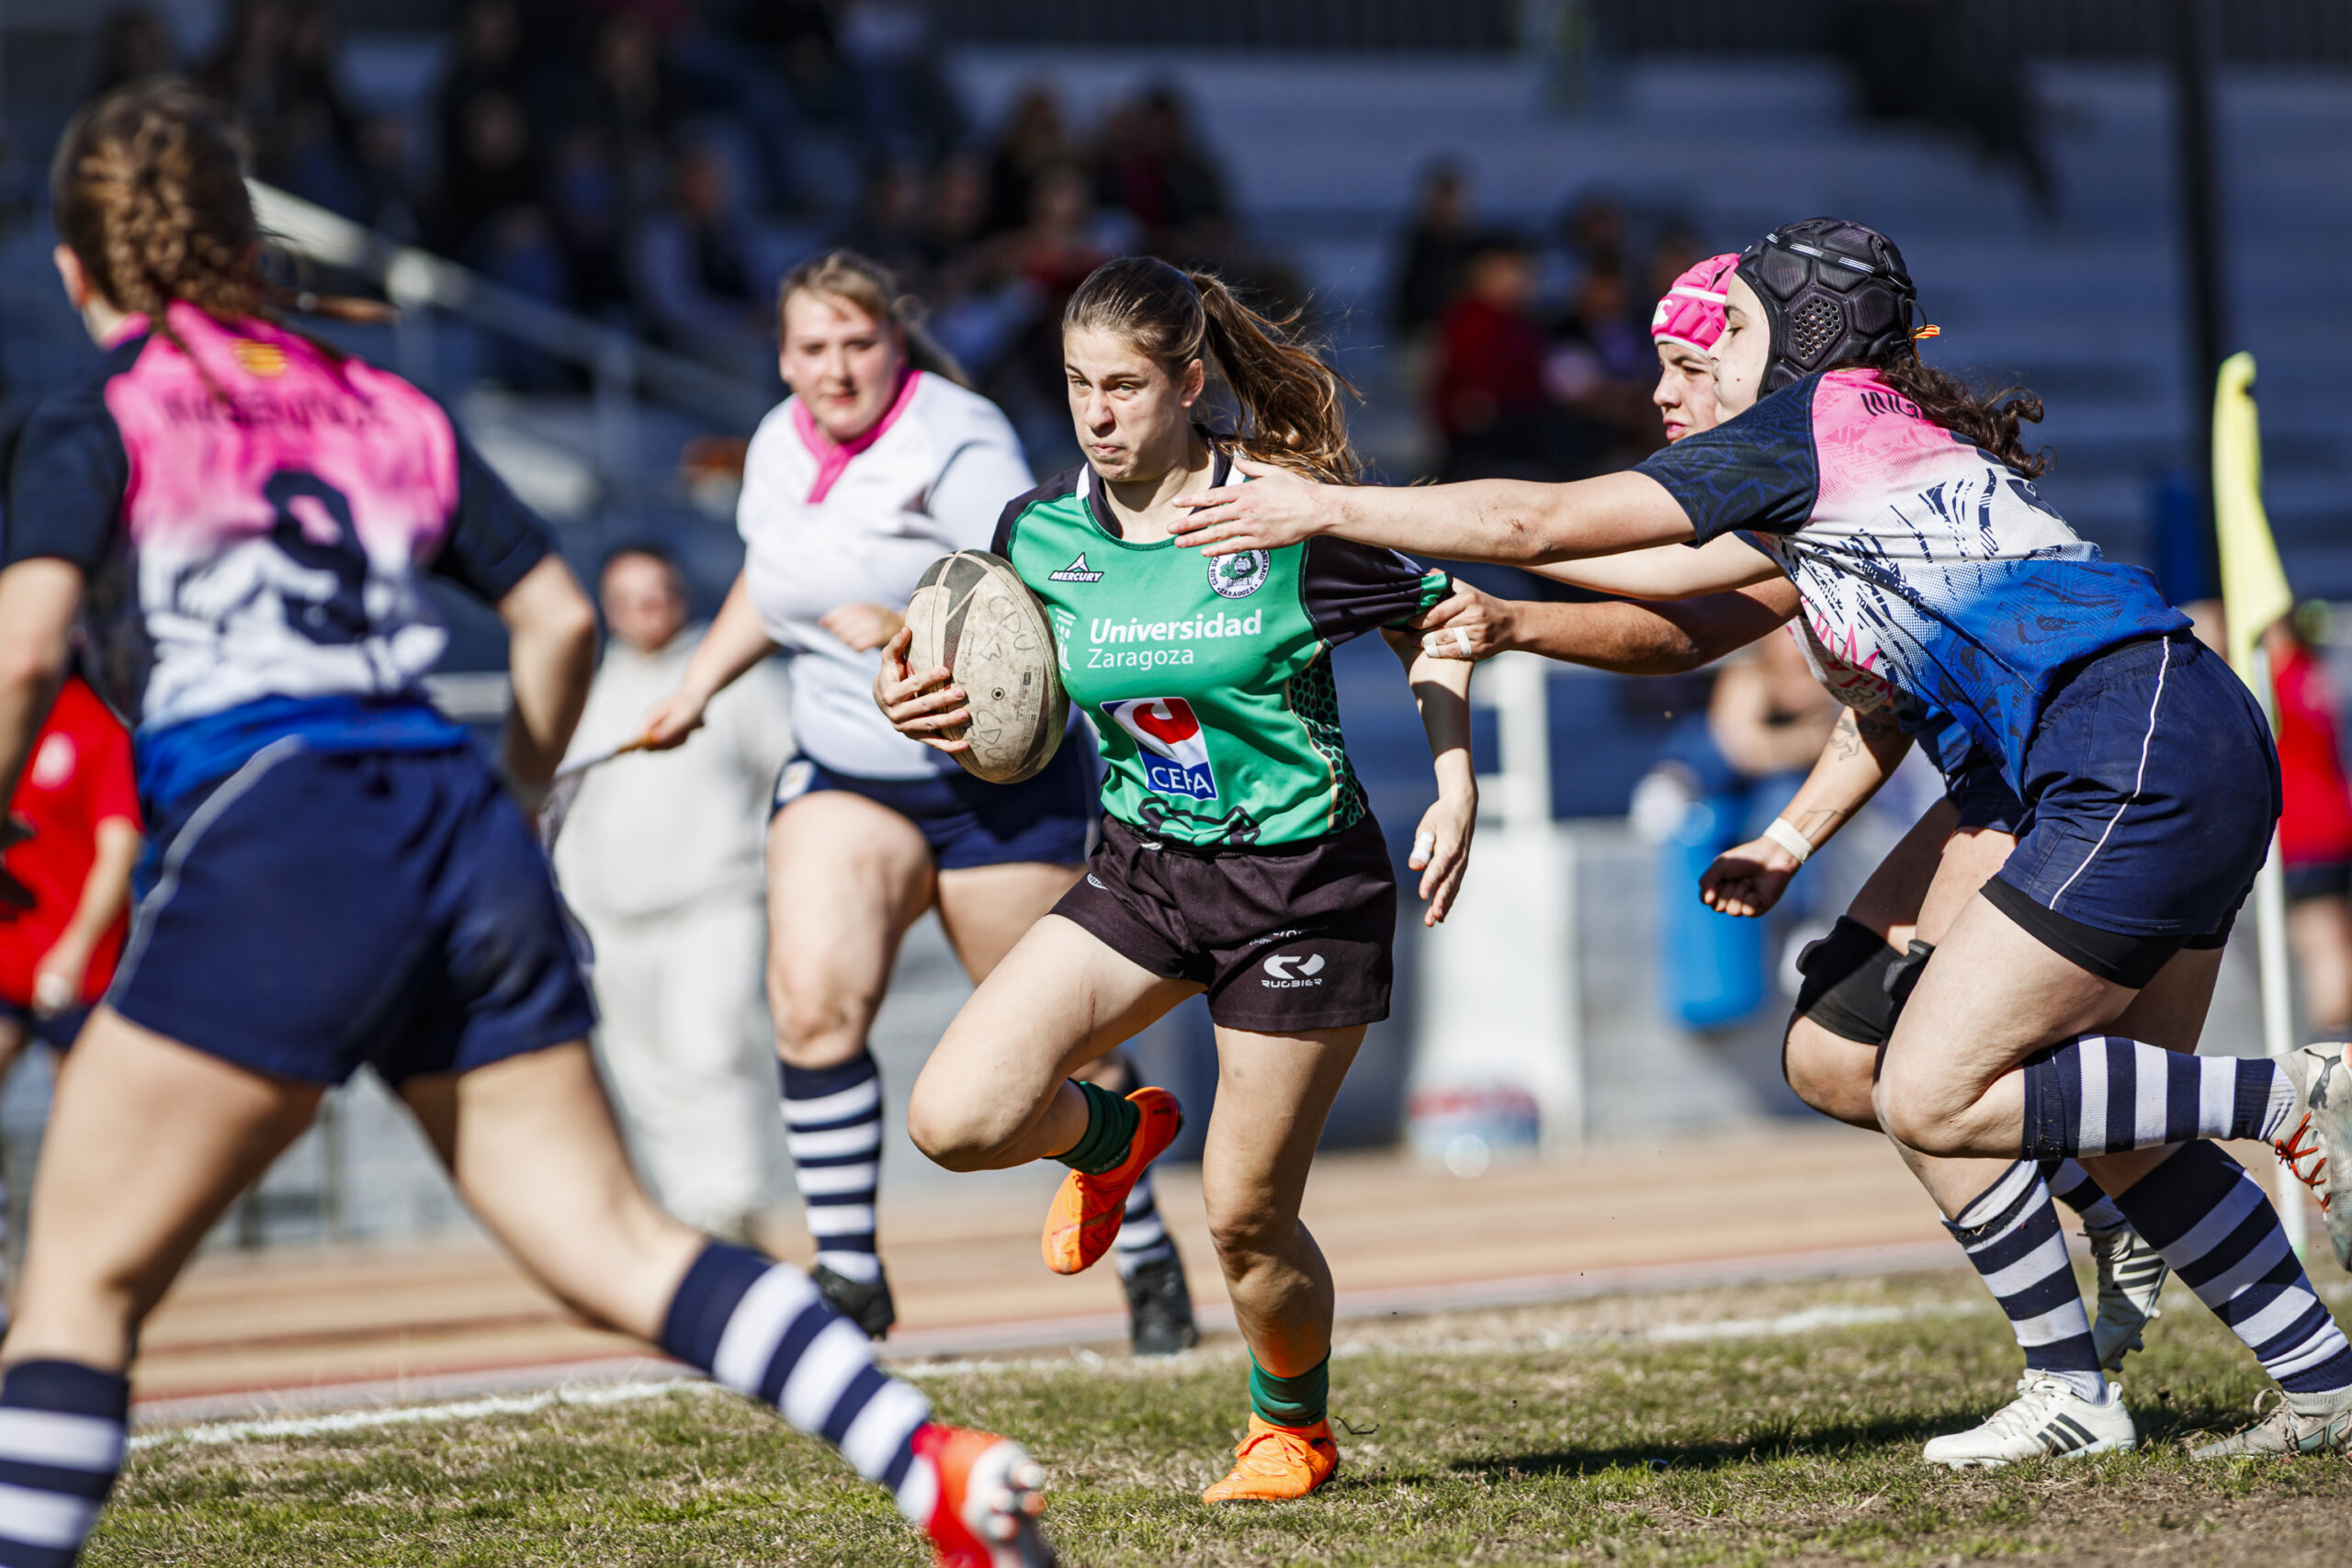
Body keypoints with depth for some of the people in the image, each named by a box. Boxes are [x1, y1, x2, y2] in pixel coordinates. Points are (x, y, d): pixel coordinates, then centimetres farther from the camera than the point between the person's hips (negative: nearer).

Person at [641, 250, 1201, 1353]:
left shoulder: (958, 446, -16)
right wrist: (698, 685, 20)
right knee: (811, 1000, -18)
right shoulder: (779, 447, 4)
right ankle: (848, 1273, -11)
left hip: (1000, 778, -5)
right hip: (845, 778, 5)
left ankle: (1149, 1259, 22)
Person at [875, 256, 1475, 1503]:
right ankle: (1110, 1131, 22)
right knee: (954, 1119, -14)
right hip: (1142, 873, 4)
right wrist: (913, 701, -13)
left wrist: (1454, 788, -11)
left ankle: (1293, 1425, 31)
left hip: (1304, 885, -4)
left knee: (1245, 1217, 0)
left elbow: (1430, 620, -1)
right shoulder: (1037, 534, -5)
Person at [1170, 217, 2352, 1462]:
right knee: (2118, 1139, 14)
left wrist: (1328, 507, 5)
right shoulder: (1894, 433, 23)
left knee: (1931, 1102, -10)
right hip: (2204, 750, 10)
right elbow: (1682, 582, 33)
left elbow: (1538, 525, -3)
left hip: (2138, 765, -10)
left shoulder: (1814, 419, -3)